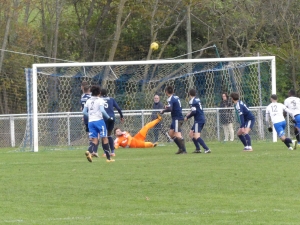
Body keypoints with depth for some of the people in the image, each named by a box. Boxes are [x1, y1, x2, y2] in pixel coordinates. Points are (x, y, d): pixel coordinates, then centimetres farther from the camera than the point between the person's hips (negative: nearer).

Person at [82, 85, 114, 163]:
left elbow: (84, 111, 12)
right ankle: (108, 158, 6)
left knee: (94, 139, 2)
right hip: (99, 120, -4)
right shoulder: (100, 100, -5)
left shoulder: (88, 101, 10)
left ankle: (89, 151, -30)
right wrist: (108, 117, -6)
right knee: (104, 138, 4)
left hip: (90, 121, 4)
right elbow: (102, 110, -17)